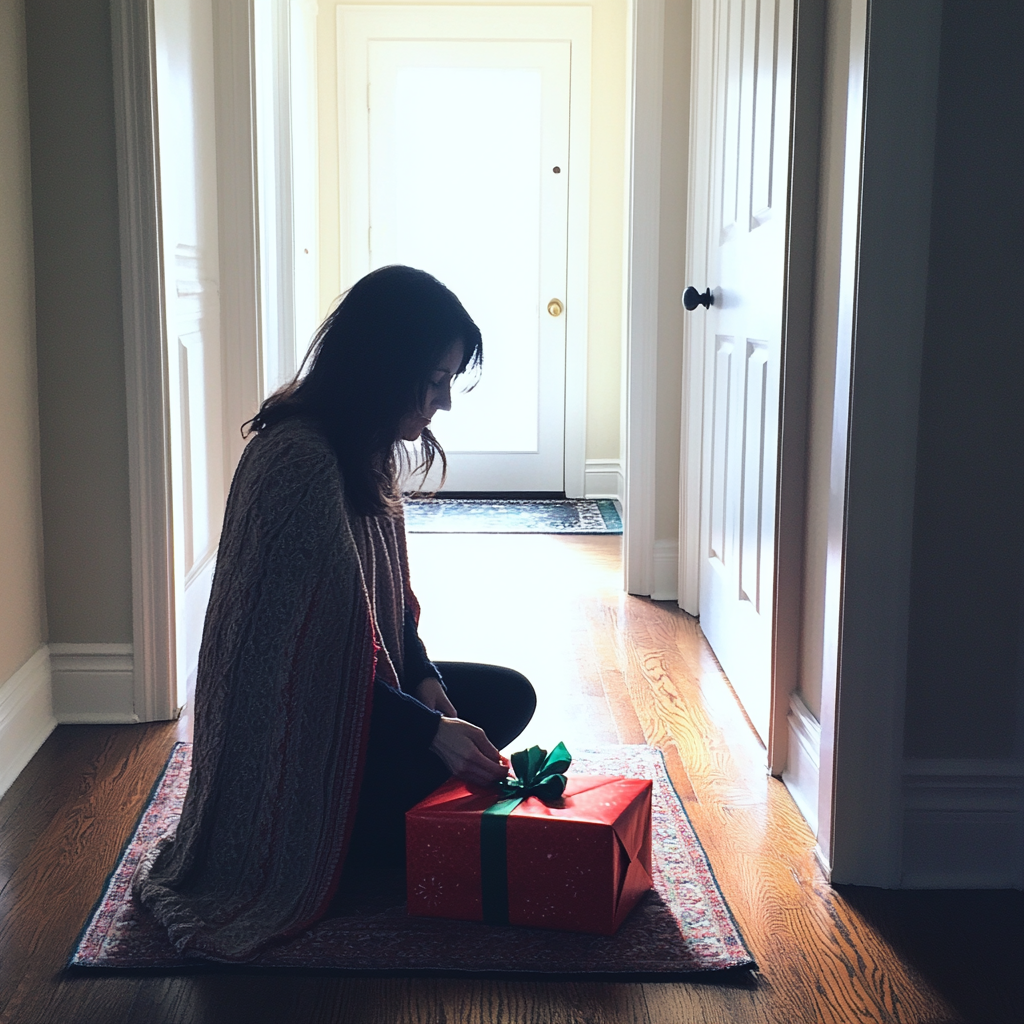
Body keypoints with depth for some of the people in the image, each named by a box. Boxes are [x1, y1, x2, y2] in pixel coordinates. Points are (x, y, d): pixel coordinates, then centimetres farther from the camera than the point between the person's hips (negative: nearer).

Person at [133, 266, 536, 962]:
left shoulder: (366, 451, 4)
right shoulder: (299, 460, -28)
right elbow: (318, 644, -27)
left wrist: (425, 680, -4)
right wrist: (432, 729, -24)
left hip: (356, 686, 10)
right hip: (292, 727, -10)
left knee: (509, 696, 7)